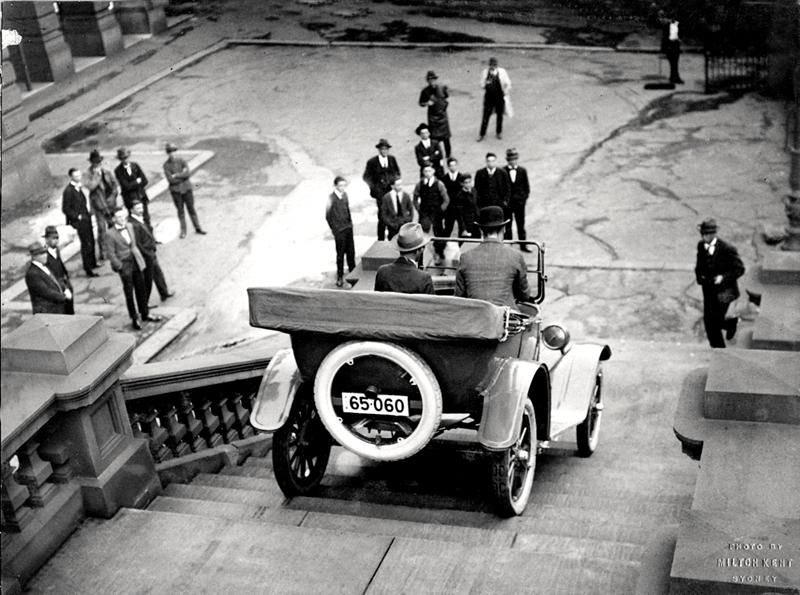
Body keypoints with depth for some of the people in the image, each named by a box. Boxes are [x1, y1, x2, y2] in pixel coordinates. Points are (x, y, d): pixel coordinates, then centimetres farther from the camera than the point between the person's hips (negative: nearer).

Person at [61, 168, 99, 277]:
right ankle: (88, 270, 4)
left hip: (87, 218, 8)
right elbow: (65, 209, -17)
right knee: (86, 244, -4)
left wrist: (88, 213, 10)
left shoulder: (80, 186, 6)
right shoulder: (68, 191, -18)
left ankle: (92, 263, 38)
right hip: (80, 221, -8)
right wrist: (77, 217, -15)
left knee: (91, 241, 20)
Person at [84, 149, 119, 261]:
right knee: (101, 228, -7)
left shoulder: (106, 172, 8)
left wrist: (113, 196, -3)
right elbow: (90, 186, -20)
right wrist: (97, 174, -16)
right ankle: (102, 251, 0)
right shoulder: (87, 174, -4)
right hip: (98, 205, -4)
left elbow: (114, 184, 11)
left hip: (110, 203, 4)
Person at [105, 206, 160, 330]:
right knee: (129, 293, 4)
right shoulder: (110, 234, -14)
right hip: (125, 265, -6)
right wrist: (120, 267, -14)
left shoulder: (129, 226, 5)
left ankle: (145, 313, 31)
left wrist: (140, 259, 12)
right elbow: (111, 254, -13)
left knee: (141, 289, 15)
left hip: (136, 262, 6)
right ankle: (135, 318, 16)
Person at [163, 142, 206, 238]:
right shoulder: (166, 165, -7)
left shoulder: (182, 161, -3)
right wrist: (182, 175, -11)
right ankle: (183, 231, 16)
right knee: (180, 211, 7)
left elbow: (188, 173, -15)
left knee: (191, 209, 9)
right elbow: (170, 179, -15)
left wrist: (176, 175, -16)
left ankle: (197, 228, 19)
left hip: (186, 188, 1)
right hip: (176, 191, -1)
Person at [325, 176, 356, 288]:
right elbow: (328, 215, -9)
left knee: (351, 251, 12)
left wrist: (350, 222, 8)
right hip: (339, 230, -5)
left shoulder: (345, 195, 4)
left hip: (348, 227, 5)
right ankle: (340, 277, 14)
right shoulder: (331, 198, -13)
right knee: (340, 254, 3)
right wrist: (334, 229, -6)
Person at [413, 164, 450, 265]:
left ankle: (440, 255, 22)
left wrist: (440, 210, -5)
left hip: (437, 214, -1)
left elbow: (446, 200, 0)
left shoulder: (439, 184, -5)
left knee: (438, 234, 8)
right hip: (424, 214, 1)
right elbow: (415, 199, 11)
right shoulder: (419, 185, 0)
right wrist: (419, 209, 2)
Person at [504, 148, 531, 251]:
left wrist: (524, 198, -1)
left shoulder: (522, 171, 2)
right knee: (507, 225, 4)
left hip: (519, 201, 2)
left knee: (521, 224, 7)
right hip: (507, 203, -1)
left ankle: (523, 245, 15)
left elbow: (527, 186, 8)